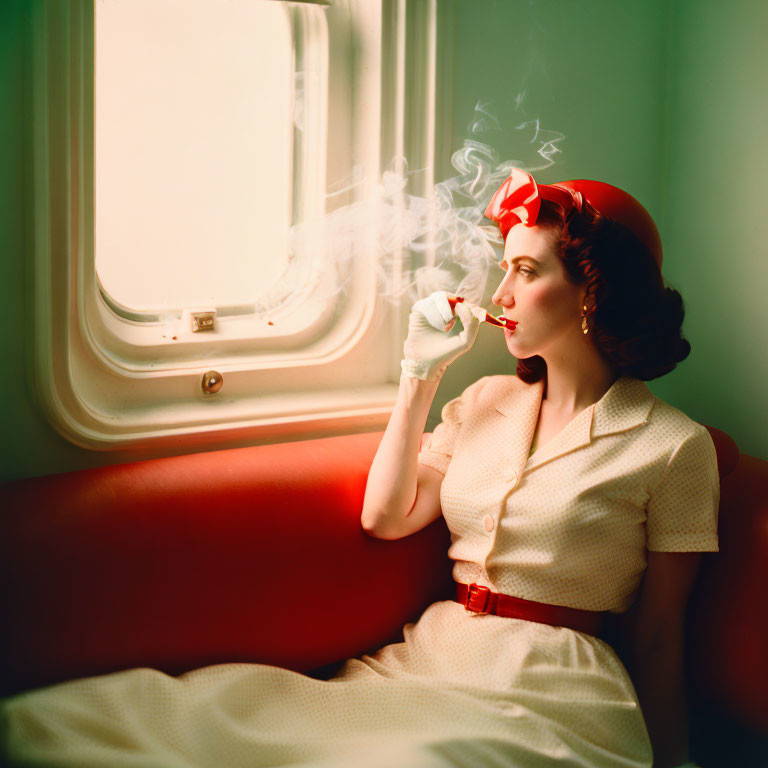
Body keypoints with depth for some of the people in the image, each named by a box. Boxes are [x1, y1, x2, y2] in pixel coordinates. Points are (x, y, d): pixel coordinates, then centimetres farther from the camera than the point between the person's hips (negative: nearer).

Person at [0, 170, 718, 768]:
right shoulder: (484, 403, 17)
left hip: (546, 703, -5)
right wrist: (420, 375, 10)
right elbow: (386, 517, 10)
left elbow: (659, 636, 2)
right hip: (423, 662, 5)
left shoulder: (674, 445, 0)